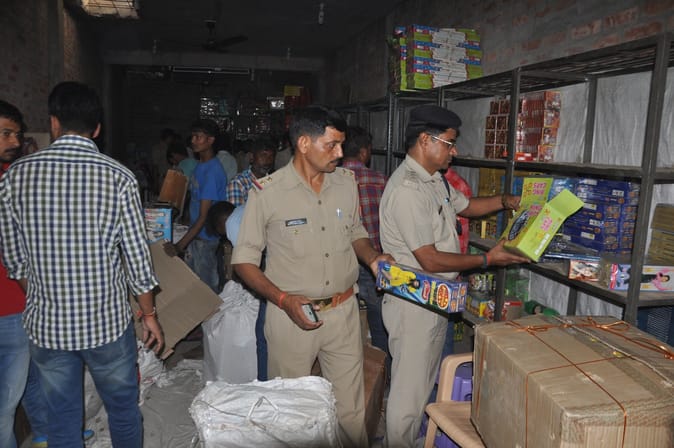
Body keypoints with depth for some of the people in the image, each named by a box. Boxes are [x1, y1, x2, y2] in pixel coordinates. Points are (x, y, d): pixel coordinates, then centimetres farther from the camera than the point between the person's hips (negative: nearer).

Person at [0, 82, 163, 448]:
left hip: (46, 324, 2)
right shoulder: (118, 177, -14)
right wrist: (149, 313, 3)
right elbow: (137, 257, -10)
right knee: (123, 410, 19)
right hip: (106, 321, -2)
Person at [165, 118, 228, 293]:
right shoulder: (200, 165, 8)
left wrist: (180, 246, -26)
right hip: (195, 233, 9)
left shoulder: (212, 171, -22)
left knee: (206, 286, 3)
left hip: (205, 237, -9)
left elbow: (204, 216, -24)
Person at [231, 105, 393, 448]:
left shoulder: (346, 182, 2)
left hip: (343, 311, 3)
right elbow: (243, 260, -7)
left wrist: (373, 258, -4)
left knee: (351, 409, 15)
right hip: (291, 315, -3)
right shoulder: (267, 192, -11)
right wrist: (283, 299, -20)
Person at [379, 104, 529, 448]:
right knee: (410, 388, 4)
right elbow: (430, 260, -25)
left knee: (425, 380, 23)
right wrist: (487, 259, -15)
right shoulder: (407, 190, -25)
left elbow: (466, 205, 25)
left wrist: (506, 201, 8)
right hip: (414, 301, -10)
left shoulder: (434, 180, 8)